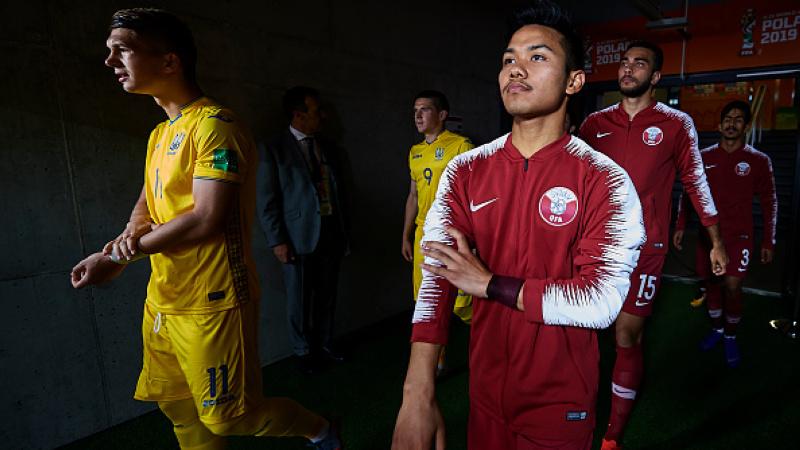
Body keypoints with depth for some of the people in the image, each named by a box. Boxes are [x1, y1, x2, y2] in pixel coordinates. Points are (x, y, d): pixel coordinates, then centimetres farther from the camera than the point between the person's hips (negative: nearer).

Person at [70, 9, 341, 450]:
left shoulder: (214, 124, -17)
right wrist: (131, 233, -6)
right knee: (179, 409, 20)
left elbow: (206, 219, -23)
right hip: (162, 302, 9)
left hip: (210, 304, -9)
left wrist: (115, 256, -12)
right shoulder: (160, 133, 13)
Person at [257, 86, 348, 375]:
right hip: (299, 236, -4)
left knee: (327, 295, 14)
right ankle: (304, 351, 28)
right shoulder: (274, 150, -6)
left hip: (331, 233, 5)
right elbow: (267, 201, -7)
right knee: (300, 299, 8)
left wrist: (343, 232, 13)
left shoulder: (326, 147, 11)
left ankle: (325, 344, 32)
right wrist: (277, 241, -11)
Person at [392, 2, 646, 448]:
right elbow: (437, 277, -13)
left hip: (561, 400, -3)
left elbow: (602, 302, -21)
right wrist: (418, 397, -20)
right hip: (485, 390, 4)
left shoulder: (607, 182, -14)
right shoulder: (465, 172, -5)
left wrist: (491, 284, -18)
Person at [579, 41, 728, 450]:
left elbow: (695, 182, 7)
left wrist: (716, 241, 8)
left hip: (644, 246, -3)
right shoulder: (595, 122, 8)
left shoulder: (677, 124, 2)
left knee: (627, 336, 1)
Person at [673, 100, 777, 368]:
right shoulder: (704, 157, 3)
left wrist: (769, 242, -1)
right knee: (711, 283, 9)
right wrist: (680, 227, 0)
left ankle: (731, 337, 12)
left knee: (732, 287, -10)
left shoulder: (758, 161, -1)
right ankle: (717, 329, 29)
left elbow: (769, 203, 2)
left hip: (739, 236, -2)